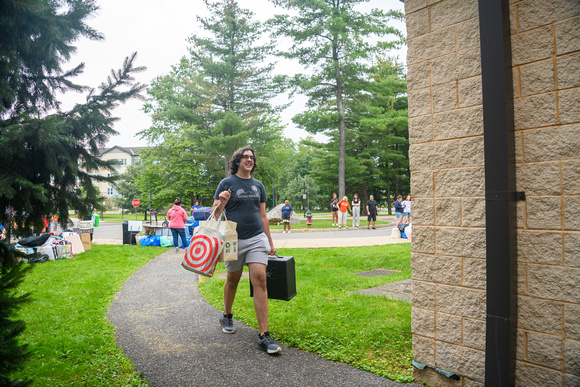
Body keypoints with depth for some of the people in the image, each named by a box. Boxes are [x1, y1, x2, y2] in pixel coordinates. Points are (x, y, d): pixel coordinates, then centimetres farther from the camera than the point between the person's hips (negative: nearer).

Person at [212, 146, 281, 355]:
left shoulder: (258, 185, 12)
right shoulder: (226, 183, 0)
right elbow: (215, 213, -1)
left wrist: (270, 242, 17)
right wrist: (222, 203, -22)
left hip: (257, 238, 2)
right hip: (234, 240, -2)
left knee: (260, 279, -10)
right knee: (232, 279, 13)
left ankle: (264, 336, -10)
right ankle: (227, 317, 41)